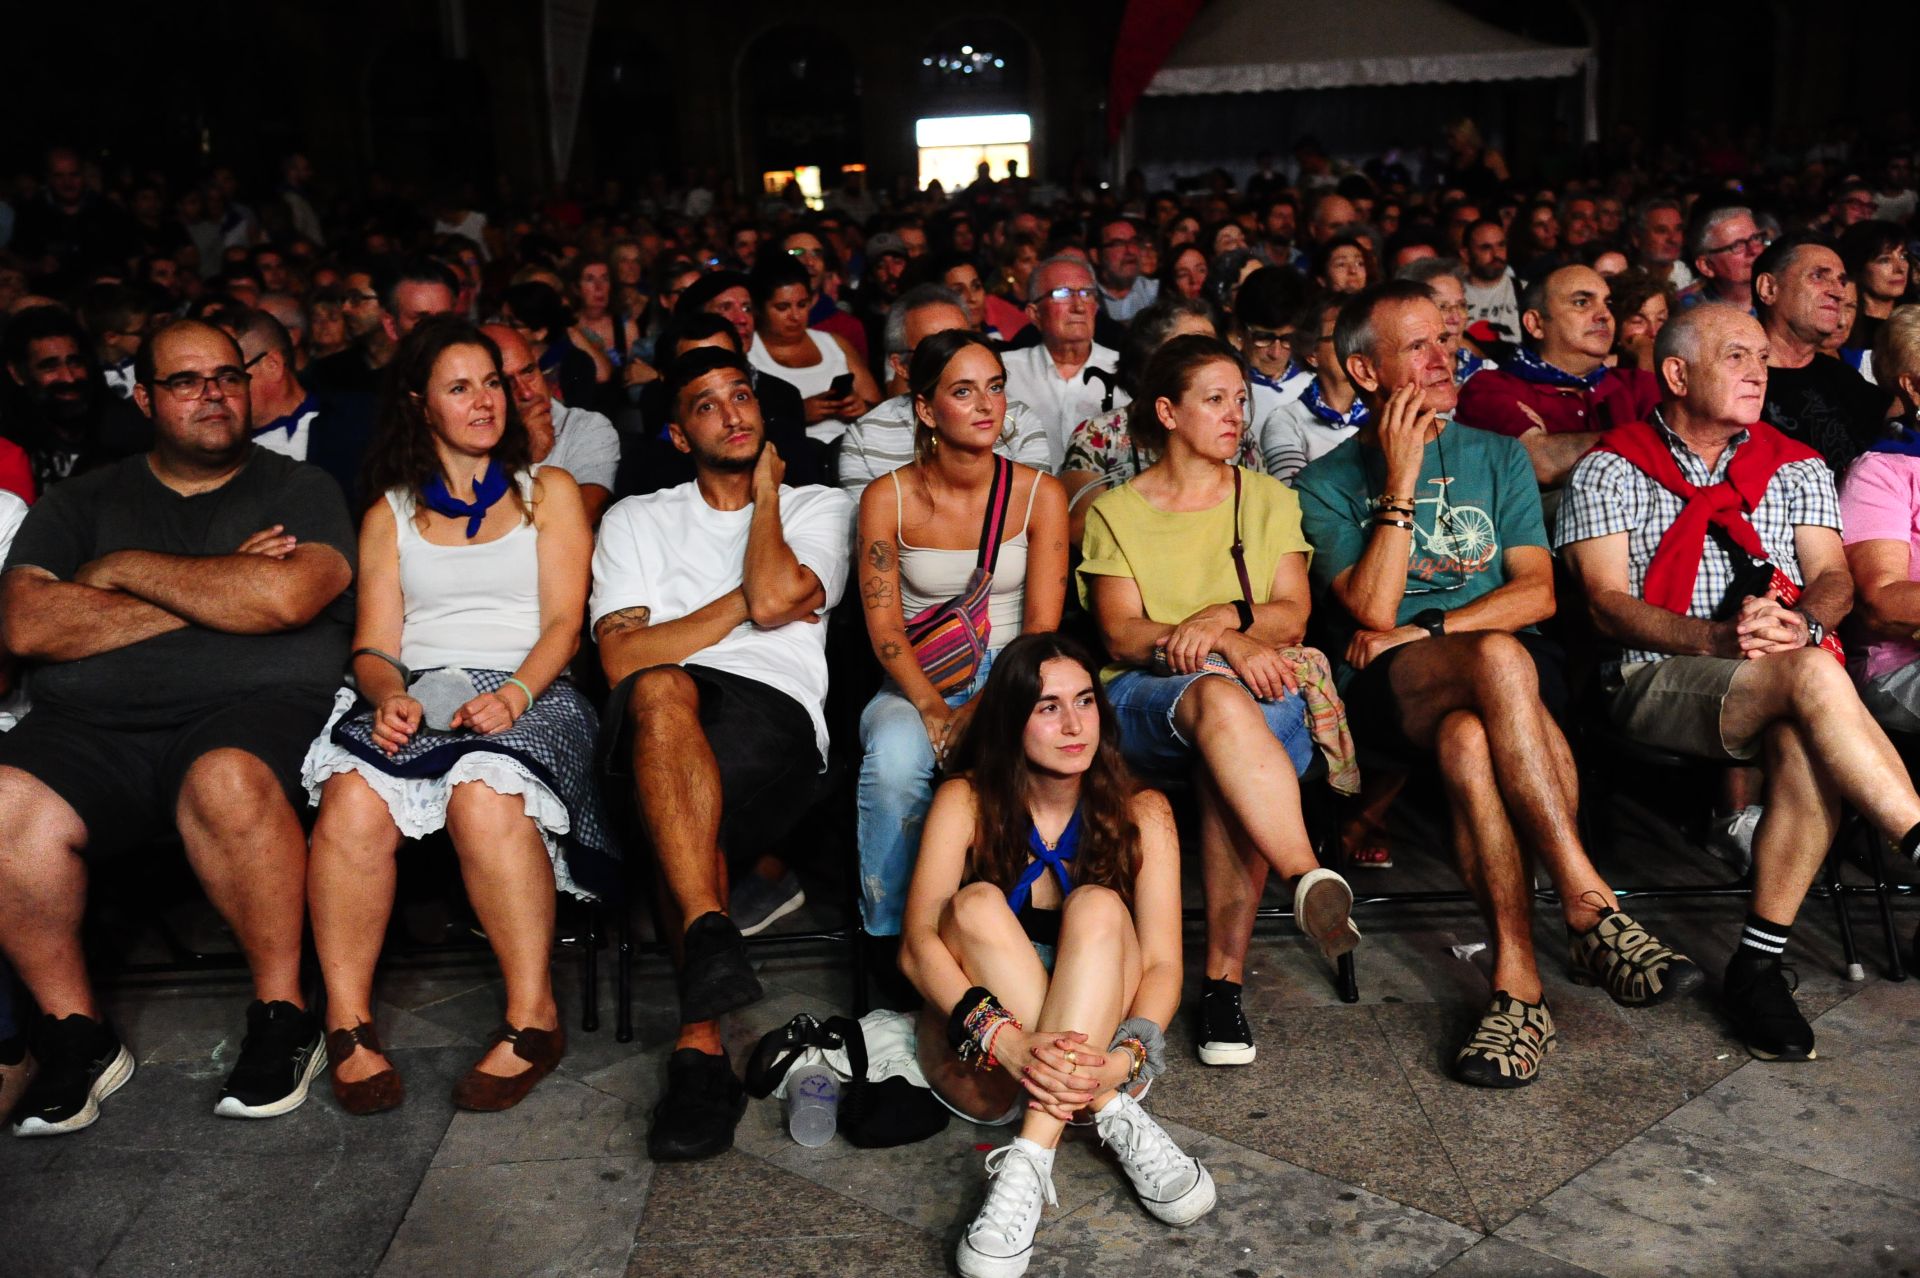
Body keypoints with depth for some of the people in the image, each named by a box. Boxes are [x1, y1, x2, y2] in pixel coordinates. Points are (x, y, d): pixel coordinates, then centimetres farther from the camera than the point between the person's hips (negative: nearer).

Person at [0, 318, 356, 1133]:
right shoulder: (83, 503, 19)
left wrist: (128, 569, 1)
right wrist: (211, 593, -3)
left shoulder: (298, 491, 12)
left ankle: (282, 1017, -16)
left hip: (256, 707, -3)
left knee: (229, 783, -37)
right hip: (91, 728, 3)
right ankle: (76, 1035, -6)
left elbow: (285, 596, -10)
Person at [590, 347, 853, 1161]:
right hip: (659, 716, 1)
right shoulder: (636, 519, 24)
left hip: (775, 708, -1)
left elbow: (773, 600, -3)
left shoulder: (818, 507, 21)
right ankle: (711, 933, -44)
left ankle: (699, 1047, -33)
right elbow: (622, 654, 6)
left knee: (689, 812, -36)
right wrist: (741, 604, 3)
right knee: (661, 689, -39)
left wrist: (766, 491, 13)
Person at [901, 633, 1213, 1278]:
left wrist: (1122, 1059, -32)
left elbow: (1162, 965, -11)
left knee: (1097, 907, -27)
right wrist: (1008, 1042, -34)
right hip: (980, 1063, 0)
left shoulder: (1140, 812, -3)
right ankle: (1113, 1119, -29)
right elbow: (918, 946, -17)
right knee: (976, 904, -26)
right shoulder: (965, 801, -6)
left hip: (1097, 1040, 0)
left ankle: (1028, 1161, -37)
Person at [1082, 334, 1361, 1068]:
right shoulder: (1114, 511, 14)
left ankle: (1224, 980, -36)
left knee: (1227, 758, -37)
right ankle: (1310, 879, -50)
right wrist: (1227, 642, -17)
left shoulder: (1268, 498, 21)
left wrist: (1222, 617, -13)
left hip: (1260, 686, 1)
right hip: (1146, 697, -1)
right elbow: (1121, 635, 0)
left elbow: (1291, 617, 9)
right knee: (1216, 697, -39)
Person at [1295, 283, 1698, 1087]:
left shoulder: (1499, 457, 19)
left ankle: (1518, 980, -32)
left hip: (1510, 672, 2)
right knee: (1497, 659, -37)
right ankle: (1589, 904, -35)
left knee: (1469, 741, -36)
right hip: (1390, 690, -2)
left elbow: (1536, 592, 7)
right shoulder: (1326, 484, 9)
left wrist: (1425, 629, -8)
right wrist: (1400, 479, -8)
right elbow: (1372, 612, -7)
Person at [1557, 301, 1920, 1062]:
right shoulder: (1611, 471, 9)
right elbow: (1607, 605, -2)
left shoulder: (1797, 469, 22)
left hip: (1792, 680, 3)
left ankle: (1760, 964, -25)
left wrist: (1802, 623, -14)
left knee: (1806, 744, -34)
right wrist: (1719, 639, -19)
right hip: (1657, 680, -3)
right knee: (1814, 680, -34)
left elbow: (1834, 579, 11)